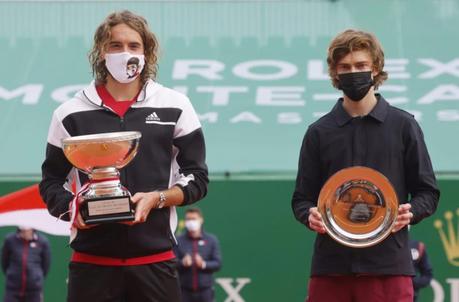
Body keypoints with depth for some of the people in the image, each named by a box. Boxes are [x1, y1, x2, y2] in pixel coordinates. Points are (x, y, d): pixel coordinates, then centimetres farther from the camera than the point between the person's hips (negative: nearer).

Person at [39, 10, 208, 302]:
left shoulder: (174, 106, 6)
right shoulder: (71, 113, 6)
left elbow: (196, 178, 8)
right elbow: (52, 182, 12)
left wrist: (156, 199, -11)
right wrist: (71, 208, -10)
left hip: (155, 261, 0)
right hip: (91, 262, 0)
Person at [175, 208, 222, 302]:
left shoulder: (212, 240, 5)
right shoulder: (178, 241, 4)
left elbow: (218, 263, 1)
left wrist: (204, 264, -18)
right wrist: (182, 263, -21)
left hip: (205, 291, 0)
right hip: (185, 291, 0)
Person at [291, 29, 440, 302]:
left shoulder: (403, 125, 7)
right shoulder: (319, 132, 11)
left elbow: (427, 192, 9)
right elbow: (302, 198, 14)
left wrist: (410, 213, -12)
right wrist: (310, 215, -8)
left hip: (387, 264, -2)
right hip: (330, 265, 2)